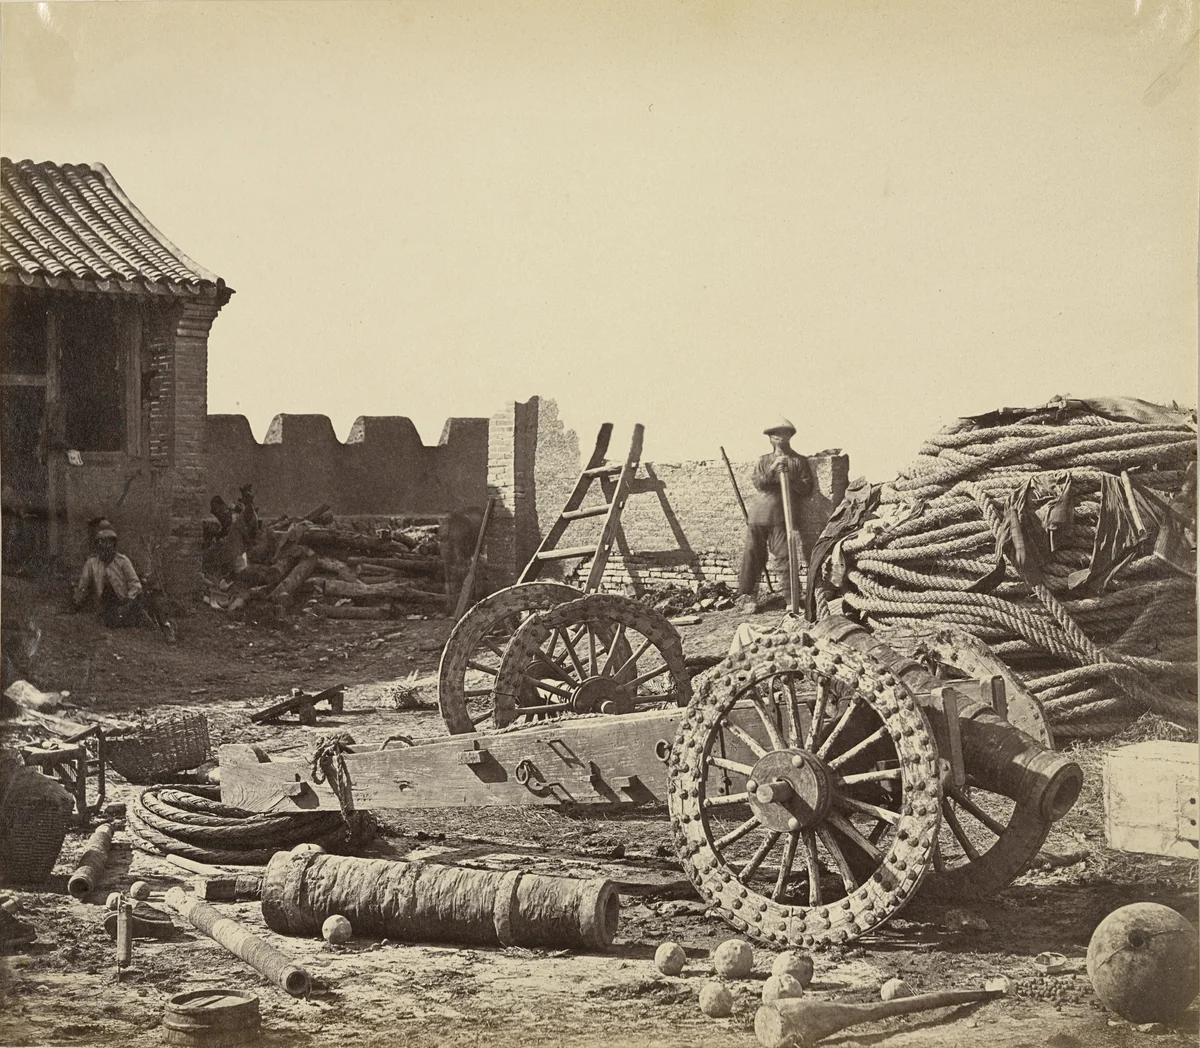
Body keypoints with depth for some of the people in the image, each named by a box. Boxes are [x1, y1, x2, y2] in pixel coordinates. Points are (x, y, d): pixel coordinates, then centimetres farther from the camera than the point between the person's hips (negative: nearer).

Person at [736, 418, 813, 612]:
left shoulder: (799, 461, 9)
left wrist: (790, 477, -13)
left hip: (782, 516, -2)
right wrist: (773, 469, -15)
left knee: (785, 555, -9)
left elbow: (807, 487, 2)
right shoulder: (764, 461, 14)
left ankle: (791, 596, -3)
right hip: (758, 515, 2)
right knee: (752, 554, 1)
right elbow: (758, 483, -1)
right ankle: (745, 595, 6)